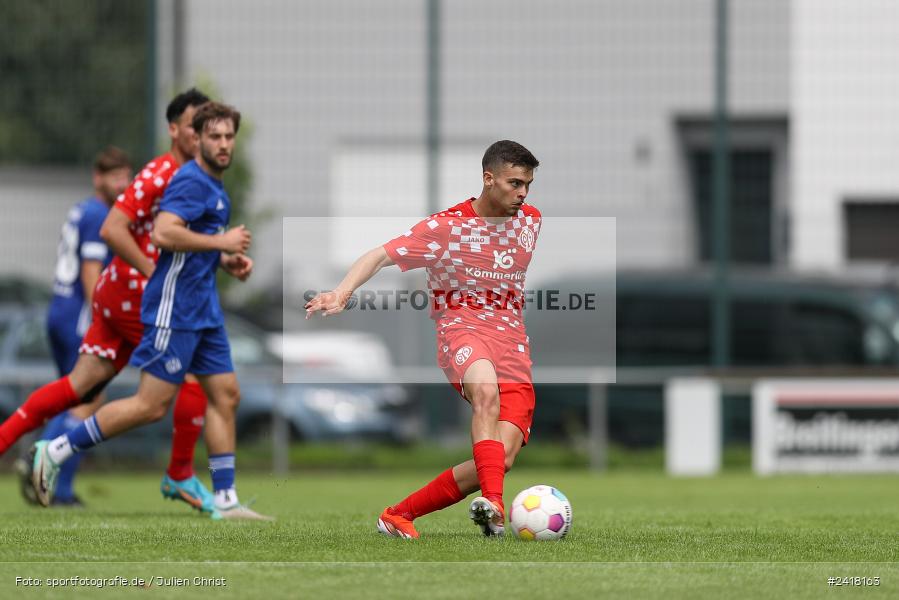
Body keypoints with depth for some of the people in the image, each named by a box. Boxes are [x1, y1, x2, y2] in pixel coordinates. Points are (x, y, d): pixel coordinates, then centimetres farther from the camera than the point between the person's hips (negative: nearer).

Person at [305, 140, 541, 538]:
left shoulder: (530, 221, 11)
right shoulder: (445, 227, -6)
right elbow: (381, 255, -12)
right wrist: (342, 292, -28)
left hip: (514, 344, 5)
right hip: (462, 328, -5)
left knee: (503, 457, -14)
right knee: (486, 389, -42)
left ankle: (398, 516, 0)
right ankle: (492, 503, -54)